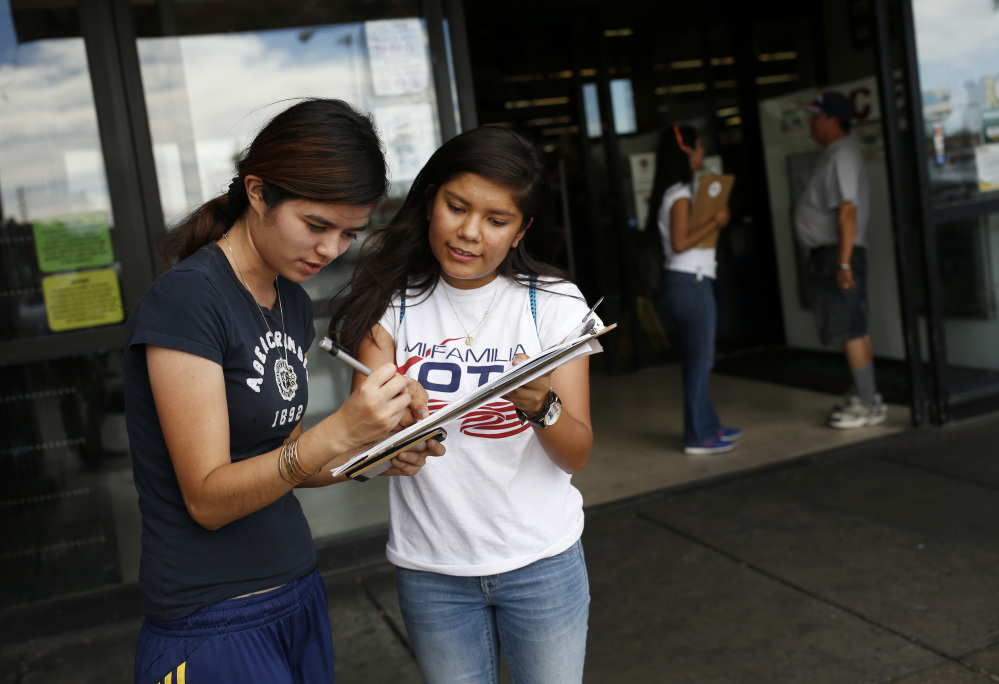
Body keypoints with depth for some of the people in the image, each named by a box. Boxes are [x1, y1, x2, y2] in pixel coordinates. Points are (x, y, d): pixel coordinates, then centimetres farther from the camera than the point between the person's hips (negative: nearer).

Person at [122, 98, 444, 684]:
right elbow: (208, 497, -19)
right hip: (215, 621, -7)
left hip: (301, 593, 8)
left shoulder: (295, 303, 6)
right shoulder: (188, 298, -18)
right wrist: (337, 433, -31)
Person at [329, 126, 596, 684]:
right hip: (432, 571, 1)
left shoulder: (554, 303, -6)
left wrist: (540, 406, -31)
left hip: (542, 561, 0)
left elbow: (577, 456, -10)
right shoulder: (392, 302, -4)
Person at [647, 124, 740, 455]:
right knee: (699, 360, -3)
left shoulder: (675, 193, 16)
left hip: (683, 283, 10)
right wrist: (715, 222, -14)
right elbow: (680, 242, -20)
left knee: (696, 359, 16)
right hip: (691, 284, -10)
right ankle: (698, 437, 4)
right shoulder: (680, 195, -13)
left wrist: (713, 219, 12)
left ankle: (707, 425, 26)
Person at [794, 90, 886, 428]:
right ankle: (866, 396, 24)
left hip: (837, 252, -11)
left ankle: (868, 405, -3)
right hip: (828, 253, 11)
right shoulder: (836, 154, 18)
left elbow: (847, 211, -24)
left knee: (850, 331, -8)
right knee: (855, 328, 15)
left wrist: (843, 263, -27)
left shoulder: (841, 156, -15)